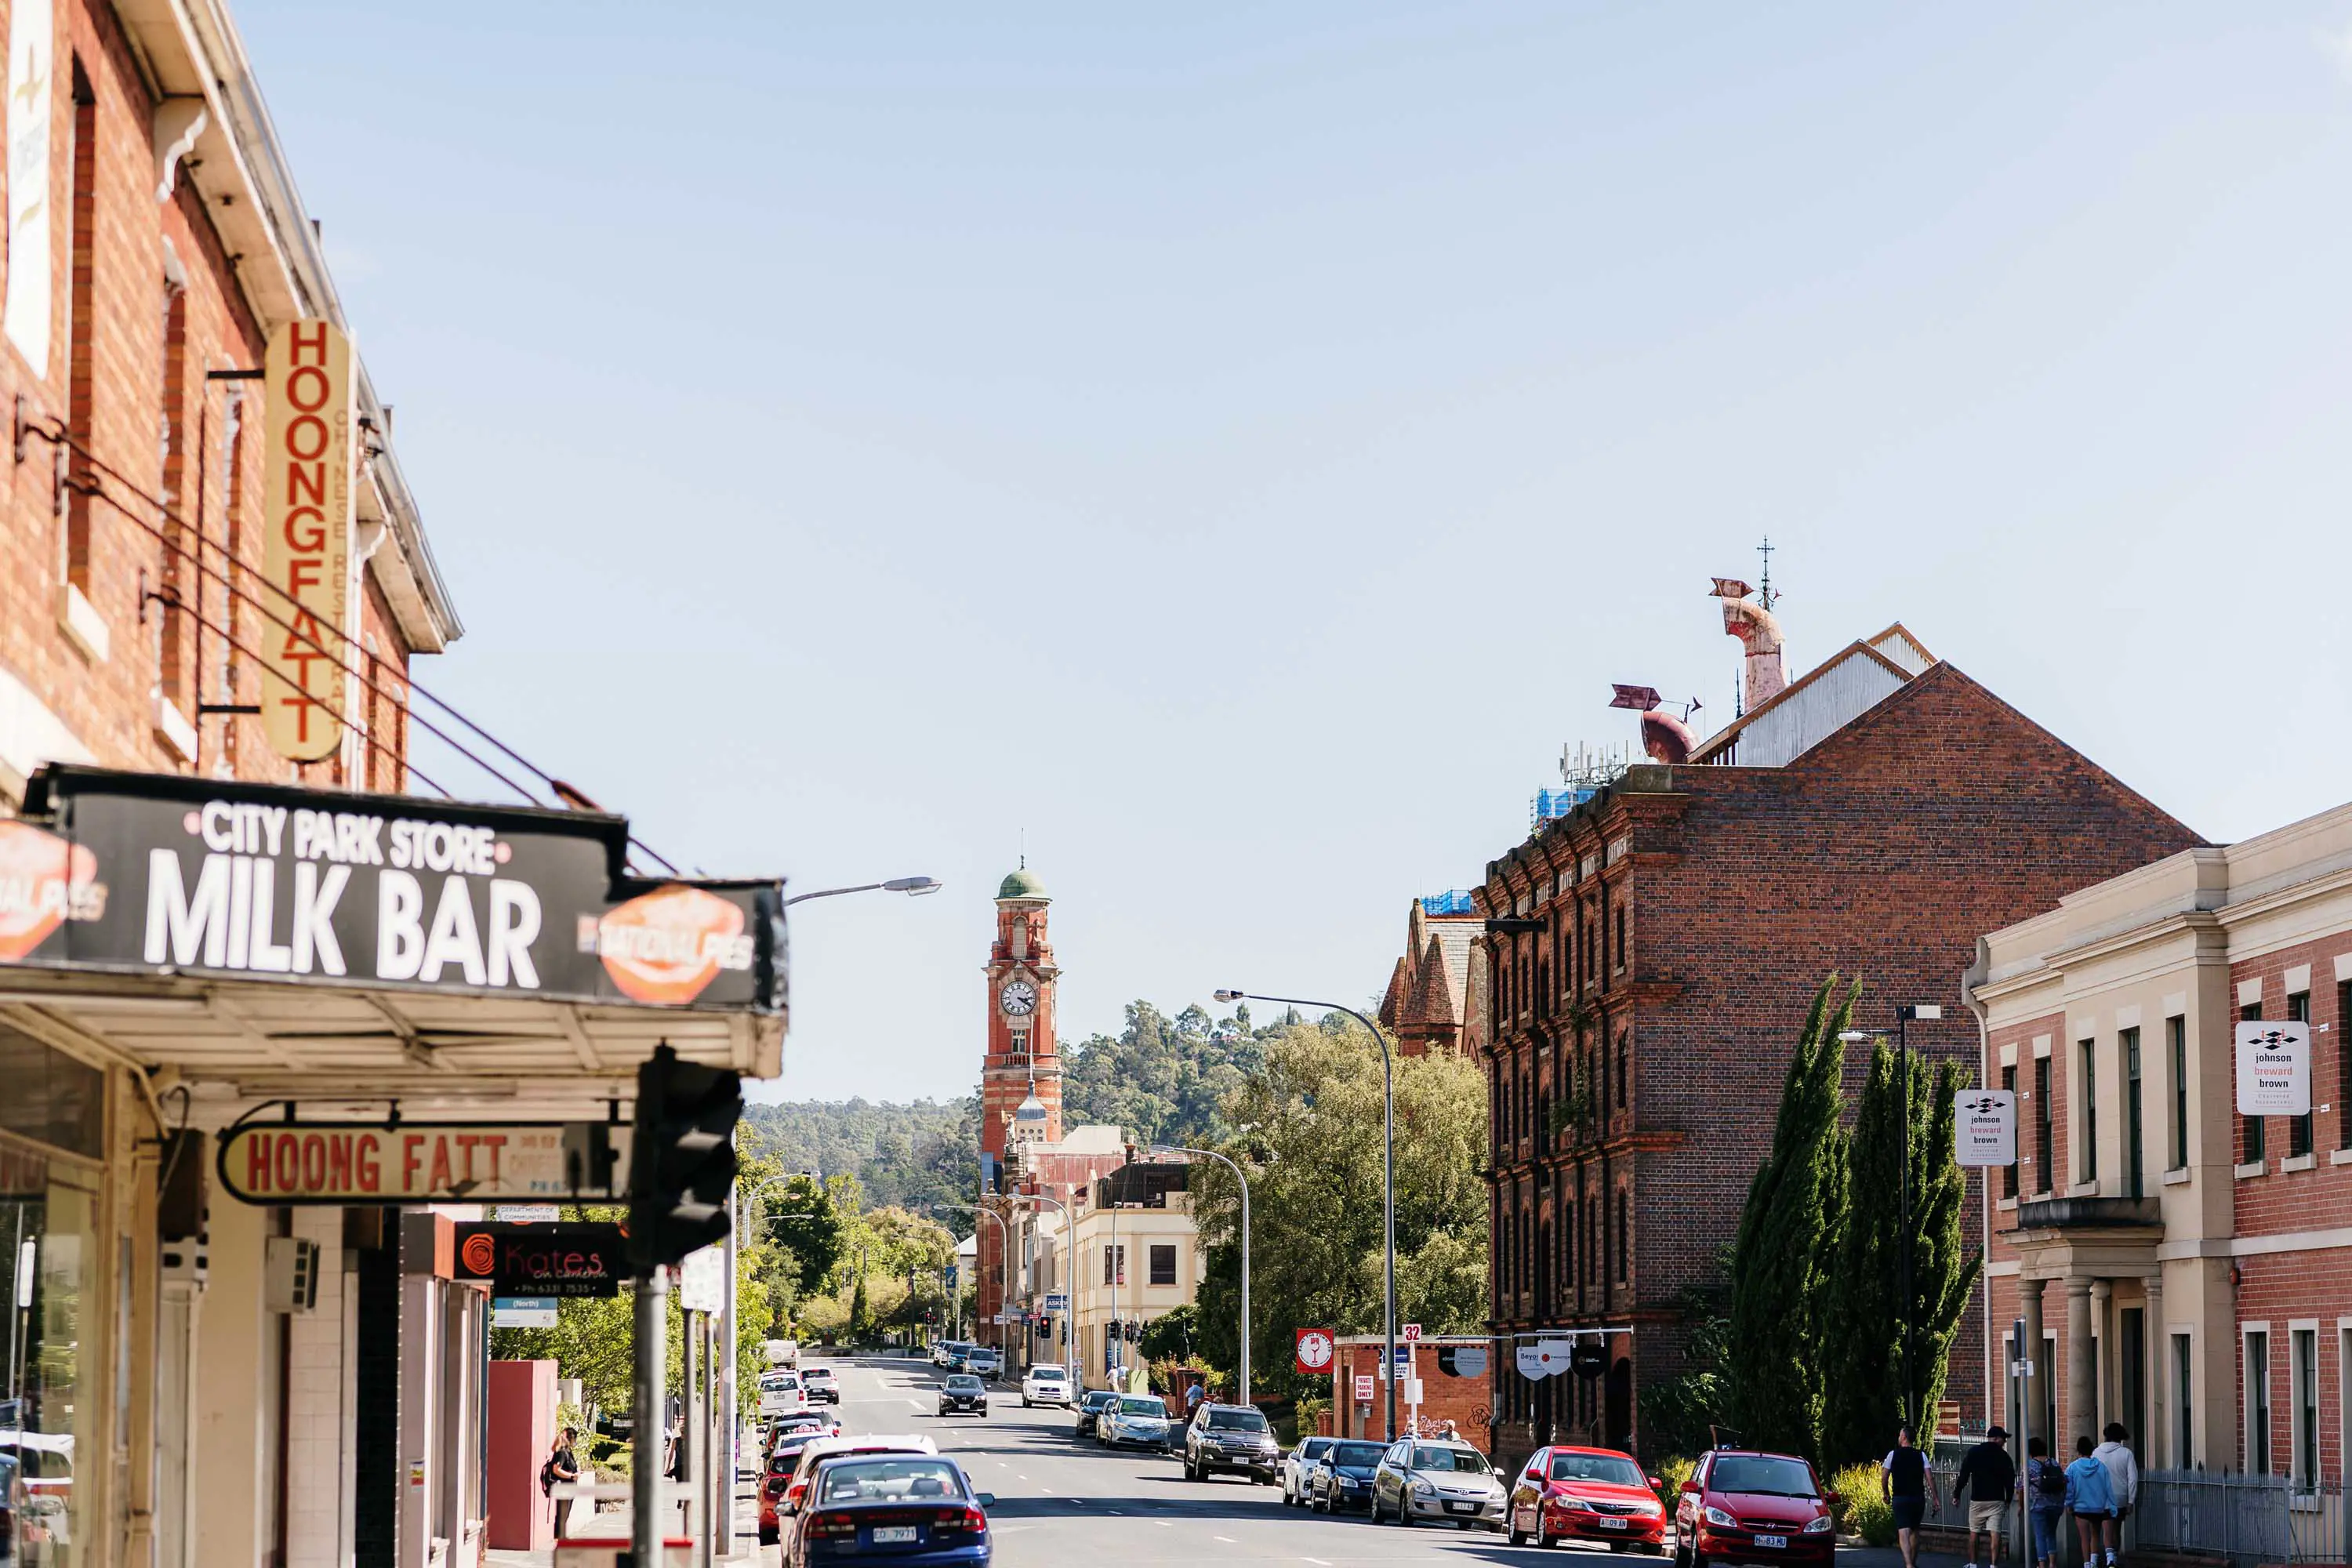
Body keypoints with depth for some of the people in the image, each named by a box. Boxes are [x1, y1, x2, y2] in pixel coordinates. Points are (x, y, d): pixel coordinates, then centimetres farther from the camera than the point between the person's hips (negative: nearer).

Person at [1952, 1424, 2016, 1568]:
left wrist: (1957, 1494, 6)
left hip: (1977, 1500, 1)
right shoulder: (2004, 1456, 0)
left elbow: (1963, 1475, -2)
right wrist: (2008, 1500, 16)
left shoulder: (1973, 1452, 0)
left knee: (1973, 1532, 12)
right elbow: (2010, 1480, 4)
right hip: (1997, 1500, -1)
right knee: (1995, 1533, -3)